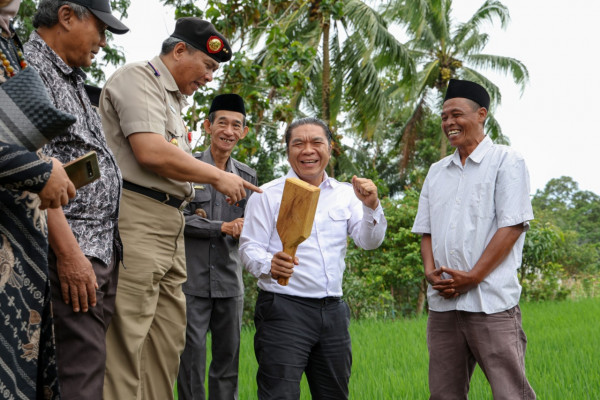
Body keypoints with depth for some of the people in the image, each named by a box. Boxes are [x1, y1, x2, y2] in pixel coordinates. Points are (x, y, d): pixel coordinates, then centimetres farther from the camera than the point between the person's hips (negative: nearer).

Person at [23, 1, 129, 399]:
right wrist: (69, 252, -21)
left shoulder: (72, 79, 23)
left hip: (104, 246, 9)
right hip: (73, 247, -9)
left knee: (95, 359, 8)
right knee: (84, 368, -11)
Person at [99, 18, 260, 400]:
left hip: (169, 224, 10)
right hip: (137, 217, -10)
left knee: (168, 339, 8)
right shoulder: (139, 77, -3)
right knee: (127, 339, -12)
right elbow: (151, 152, -16)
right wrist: (218, 177, -8)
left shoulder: (173, 99, 26)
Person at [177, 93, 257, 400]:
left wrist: (245, 232, -6)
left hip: (230, 280, 4)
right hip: (192, 279, -4)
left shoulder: (247, 176, 12)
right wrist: (223, 227, -13)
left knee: (228, 358, 8)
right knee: (191, 356, -3)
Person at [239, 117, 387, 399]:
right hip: (283, 309, -4)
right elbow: (249, 248, -4)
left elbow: (369, 242, 6)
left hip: (333, 310, 5)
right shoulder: (268, 195, 1)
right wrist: (269, 264, -26)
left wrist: (371, 207, -14)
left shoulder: (345, 194, 13)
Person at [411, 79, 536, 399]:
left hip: (491, 303, -6)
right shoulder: (436, 172, 19)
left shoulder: (506, 161, 1)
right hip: (442, 302, 6)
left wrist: (472, 277, -14)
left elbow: (512, 226, -8)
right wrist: (430, 270, -2)